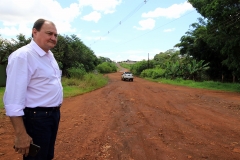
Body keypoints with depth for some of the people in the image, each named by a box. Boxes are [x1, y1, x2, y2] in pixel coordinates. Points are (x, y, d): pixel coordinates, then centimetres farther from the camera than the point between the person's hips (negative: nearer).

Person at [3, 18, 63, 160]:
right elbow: (13, 99, -25)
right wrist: (21, 134, -25)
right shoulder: (23, 55, -20)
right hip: (37, 117, -8)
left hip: (54, 114, 9)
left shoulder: (50, 55, 9)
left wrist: (55, 110, 18)